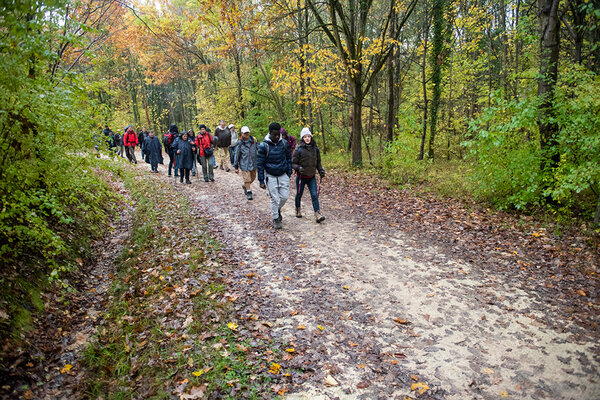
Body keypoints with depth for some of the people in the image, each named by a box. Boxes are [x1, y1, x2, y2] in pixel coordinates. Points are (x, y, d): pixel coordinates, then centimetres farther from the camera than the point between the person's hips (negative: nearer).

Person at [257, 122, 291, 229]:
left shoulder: (284, 143, -3)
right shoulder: (264, 146, -13)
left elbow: (288, 159, 10)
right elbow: (260, 164, -8)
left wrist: (289, 173, 9)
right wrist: (261, 181, -9)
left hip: (283, 175, 3)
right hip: (271, 176, -3)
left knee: (285, 196, 3)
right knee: (275, 198, 0)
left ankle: (278, 209, 34)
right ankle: (276, 219, 17)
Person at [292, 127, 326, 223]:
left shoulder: (315, 149, 3)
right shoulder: (299, 150, -11)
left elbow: (318, 162, 15)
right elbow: (293, 163, -7)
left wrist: (321, 170, 1)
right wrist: (298, 168, -26)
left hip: (312, 177, 3)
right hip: (301, 176, -2)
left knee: (314, 195, -7)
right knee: (299, 194, 13)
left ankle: (317, 215, -10)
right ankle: (298, 210, 37)